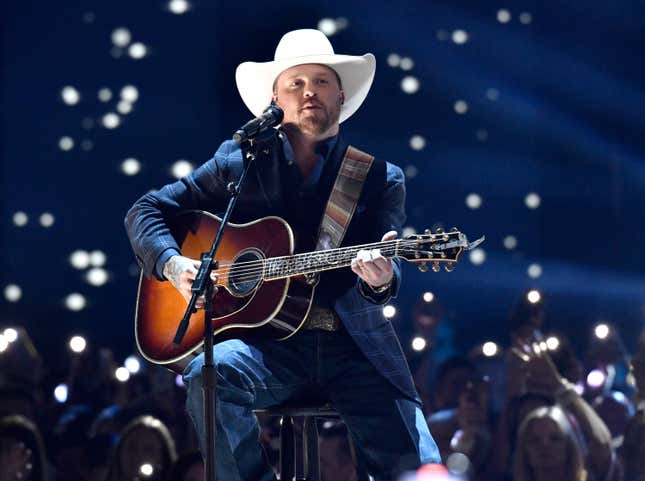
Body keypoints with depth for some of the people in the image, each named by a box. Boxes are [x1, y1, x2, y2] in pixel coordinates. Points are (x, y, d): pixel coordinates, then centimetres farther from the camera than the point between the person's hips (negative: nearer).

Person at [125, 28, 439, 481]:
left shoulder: (381, 178, 10)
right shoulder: (239, 163, 10)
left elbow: (386, 267, -2)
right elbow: (146, 210, 14)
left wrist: (380, 279, -27)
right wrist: (173, 264, -6)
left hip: (354, 346, 0)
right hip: (270, 344, 0)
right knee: (209, 372, -34)